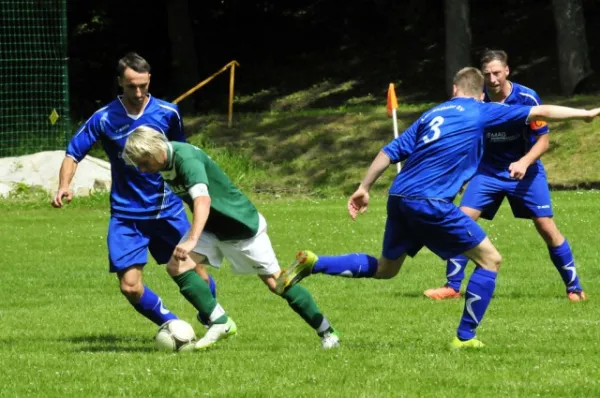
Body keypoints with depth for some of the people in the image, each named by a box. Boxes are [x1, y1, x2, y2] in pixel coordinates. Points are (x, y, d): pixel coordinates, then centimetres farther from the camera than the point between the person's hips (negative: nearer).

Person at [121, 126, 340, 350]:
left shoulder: (186, 159, -32)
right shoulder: (166, 160, -7)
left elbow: (203, 199, -48)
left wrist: (192, 240, -60)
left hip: (241, 224, -7)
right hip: (210, 226, 7)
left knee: (275, 282, -2)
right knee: (178, 265, -15)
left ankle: (326, 332, 13)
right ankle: (219, 324, -5)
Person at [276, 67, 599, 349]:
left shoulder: (432, 114, 20)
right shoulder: (482, 112, 5)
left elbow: (391, 152, 16)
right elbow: (539, 113, 5)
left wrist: (364, 189, 19)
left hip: (399, 198, 7)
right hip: (430, 203, -7)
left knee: (384, 269, 25)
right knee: (490, 259, 4)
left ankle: (314, 264, 13)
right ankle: (464, 338, 3)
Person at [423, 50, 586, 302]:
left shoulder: (526, 98, -18)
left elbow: (543, 141, -12)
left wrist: (524, 162, -27)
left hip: (524, 170, -2)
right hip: (488, 170, 2)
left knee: (547, 228, -6)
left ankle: (573, 287, 9)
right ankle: (452, 286, 0)